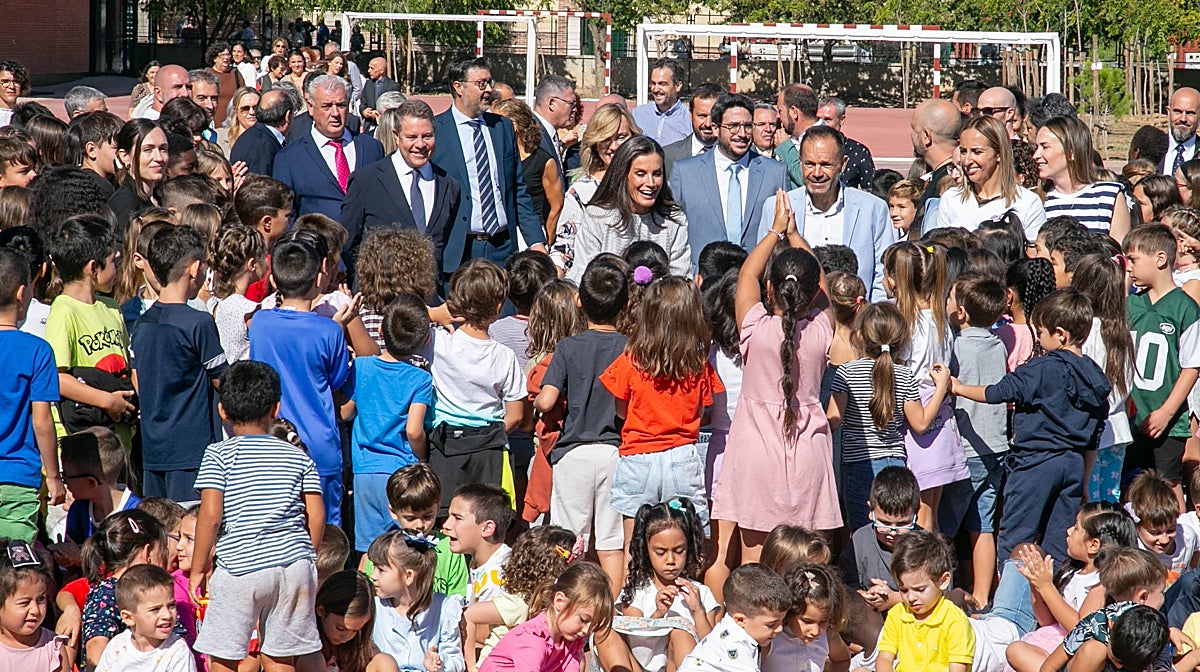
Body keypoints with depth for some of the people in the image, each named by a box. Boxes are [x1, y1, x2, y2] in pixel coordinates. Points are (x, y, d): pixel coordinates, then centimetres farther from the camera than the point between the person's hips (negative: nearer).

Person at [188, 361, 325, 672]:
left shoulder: (218, 455, 1)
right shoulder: (299, 457, 11)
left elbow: (211, 515, -7)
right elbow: (316, 516, 6)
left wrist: (198, 569, 1)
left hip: (239, 568, -3)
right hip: (294, 566, 4)